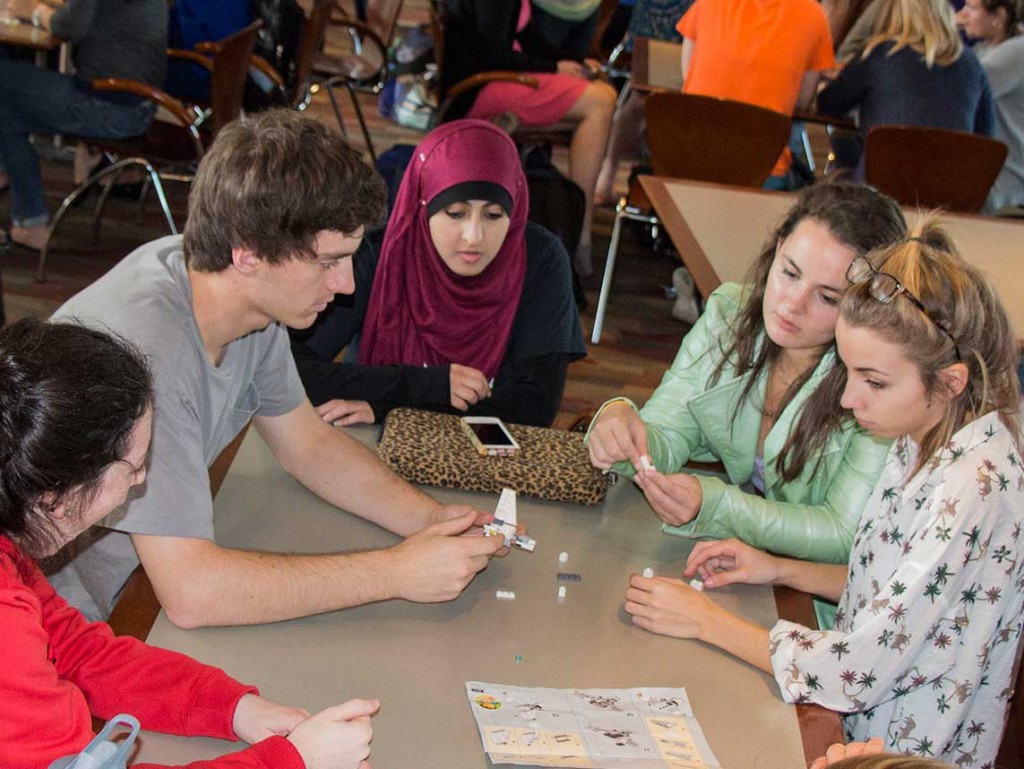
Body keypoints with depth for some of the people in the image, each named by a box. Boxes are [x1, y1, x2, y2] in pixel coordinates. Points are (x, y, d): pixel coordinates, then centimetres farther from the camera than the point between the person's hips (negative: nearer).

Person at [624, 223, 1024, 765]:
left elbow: (858, 675, -27)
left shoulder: (970, 490, -29)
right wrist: (780, 571, 1)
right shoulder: (925, 440, -1)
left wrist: (705, 620, -19)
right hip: (866, 722, 8)